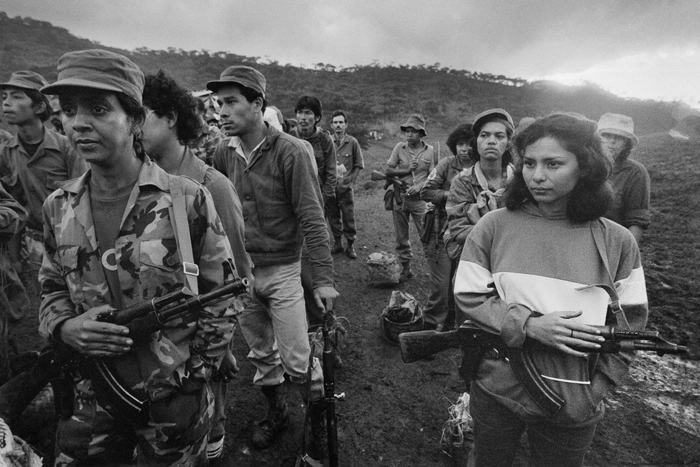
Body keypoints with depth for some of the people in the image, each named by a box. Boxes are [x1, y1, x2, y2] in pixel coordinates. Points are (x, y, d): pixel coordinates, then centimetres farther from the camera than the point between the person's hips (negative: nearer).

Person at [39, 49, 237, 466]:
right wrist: (66, 327, -11)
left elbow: (221, 295, -9)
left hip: (176, 400, -3)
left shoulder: (188, 200, -16)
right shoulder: (58, 208, -2)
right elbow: (51, 289, 11)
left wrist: (195, 376, -7)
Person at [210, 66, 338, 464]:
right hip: (240, 269, 5)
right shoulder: (224, 153, 2)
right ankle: (276, 412, 43)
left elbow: (312, 218, -16)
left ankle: (319, 416, 30)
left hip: (282, 270, -5)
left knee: (296, 359, 1)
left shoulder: (291, 152, -14)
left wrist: (324, 277, -18)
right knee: (260, 353, 19)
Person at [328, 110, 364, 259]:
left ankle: (350, 245, 16)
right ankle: (338, 243, 26)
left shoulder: (352, 142, -2)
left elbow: (359, 165, 5)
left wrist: (349, 180, -1)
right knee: (333, 217, 10)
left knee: (349, 218, 2)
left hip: (345, 188, -2)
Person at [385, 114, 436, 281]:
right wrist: (407, 170, -10)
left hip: (420, 198, -2)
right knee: (401, 236, 10)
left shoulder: (429, 150, 2)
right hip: (400, 198, 2)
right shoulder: (399, 147, 4)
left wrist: (420, 186, -15)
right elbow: (387, 170, 1)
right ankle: (405, 268, 23)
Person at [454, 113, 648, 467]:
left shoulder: (616, 242, -8)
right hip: (496, 393, 0)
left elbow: (629, 324, -1)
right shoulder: (494, 226, -10)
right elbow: (468, 297, -8)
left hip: (573, 408, 1)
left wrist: (594, 390, -7)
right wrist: (529, 325, -21)